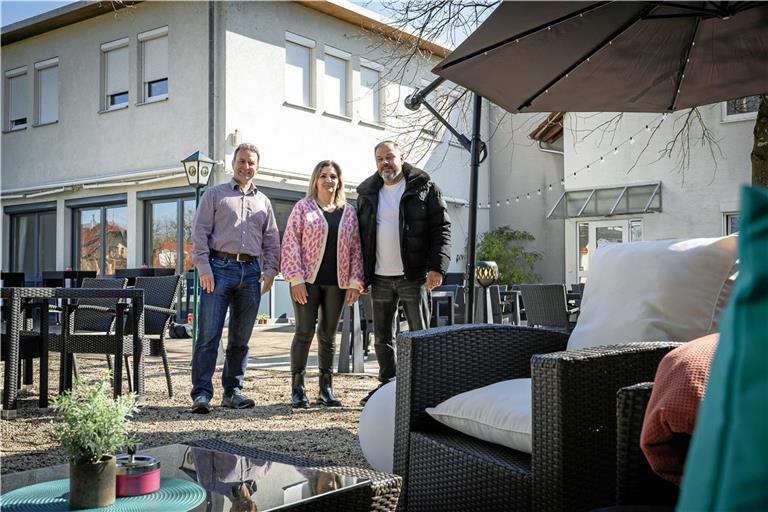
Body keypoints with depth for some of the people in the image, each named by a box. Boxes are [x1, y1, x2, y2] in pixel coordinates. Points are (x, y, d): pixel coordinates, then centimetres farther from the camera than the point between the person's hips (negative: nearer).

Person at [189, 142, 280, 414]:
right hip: (219, 268, -4)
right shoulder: (215, 193, 8)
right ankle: (201, 393, -4)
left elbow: (272, 240, 18)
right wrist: (204, 267, -9)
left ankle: (233, 391, 16)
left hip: (251, 272, 4)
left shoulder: (263, 201, 19)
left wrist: (270, 270, 5)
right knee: (209, 336, -7)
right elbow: (200, 232, 0)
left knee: (241, 338, 8)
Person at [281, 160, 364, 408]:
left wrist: (355, 282, 1)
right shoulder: (303, 207, 3)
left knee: (328, 334, 9)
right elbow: (291, 243, -3)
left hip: (337, 282, 3)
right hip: (308, 280, -3)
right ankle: (297, 389, 5)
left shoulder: (349, 212, 12)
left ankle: (326, 388, 17)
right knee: (304, 332, -3)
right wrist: (296, 278, -11)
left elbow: (356, 248, 10)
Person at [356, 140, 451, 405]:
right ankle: (387, 385, 20)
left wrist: (437, 267, -16)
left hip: (414, 276, -4)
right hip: (380, 278, 4)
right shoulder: (367, 193, 11)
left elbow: (441, 228, -6)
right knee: (382, 337, 9)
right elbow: (359, 235, 15)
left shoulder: (424, 188, -1)